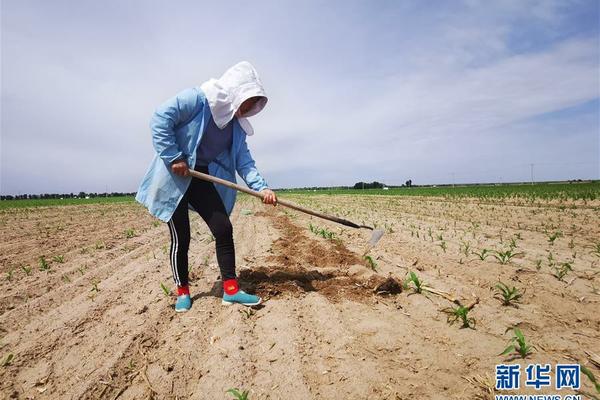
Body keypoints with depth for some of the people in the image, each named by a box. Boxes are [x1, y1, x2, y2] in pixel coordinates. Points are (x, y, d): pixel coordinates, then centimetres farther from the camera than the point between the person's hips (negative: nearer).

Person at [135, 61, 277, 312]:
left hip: (202, 179, 6)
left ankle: (231, 289, 6)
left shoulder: (236, 123, 7)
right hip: (174, 178, -6)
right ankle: (182, 291, 20)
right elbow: (160, 119, -20)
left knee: (224, 229, -4)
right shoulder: (197, 98, -14)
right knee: (181, 238, -1)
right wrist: (174, 158, -22)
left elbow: (243, 159, 3)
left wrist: (261, 187, -11)